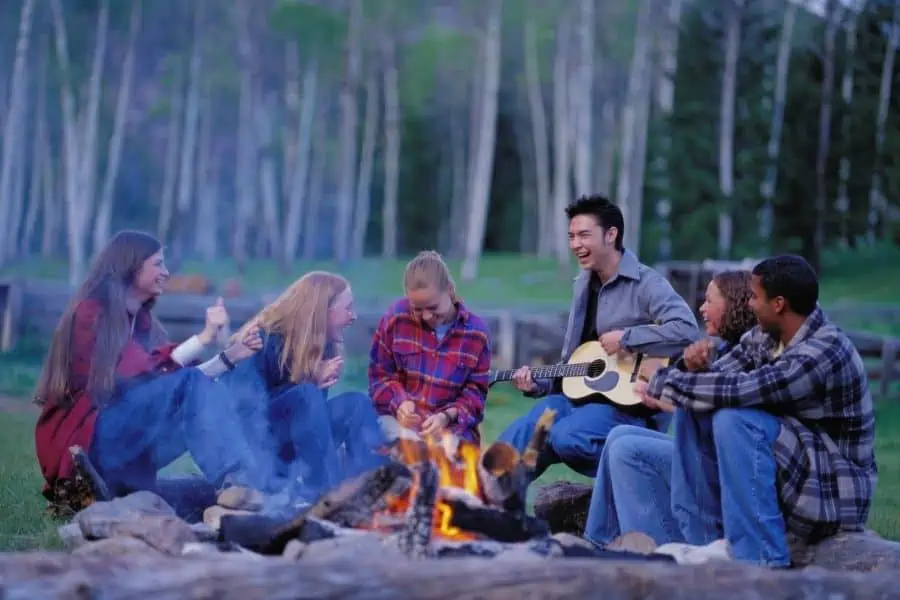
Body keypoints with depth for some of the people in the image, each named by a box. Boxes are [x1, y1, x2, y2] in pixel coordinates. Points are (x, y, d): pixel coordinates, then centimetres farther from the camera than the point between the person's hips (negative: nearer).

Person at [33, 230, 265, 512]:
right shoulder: (91, 313, -9)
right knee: (190, 384, -25)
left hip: (123, 441, 8)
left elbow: (169, 383, 12)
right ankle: (239, 491, -40)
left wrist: (230, 356, 9)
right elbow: (137, 375, -20)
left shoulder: (140, 320, 16)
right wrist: (204, 337, -23)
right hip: (83, 443, -8)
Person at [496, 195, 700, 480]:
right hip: (580, 394, 8)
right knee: (518, 436, -14)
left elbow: (687, 331, -26)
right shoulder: (584, 285, 17)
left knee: (565, 436, -32)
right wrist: (538, 384, 6)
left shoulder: (645, 283, -8)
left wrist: (625, 339, -21)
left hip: (633, 404, -8)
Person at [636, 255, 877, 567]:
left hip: (831, 492, -9)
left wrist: (664, 383, -18)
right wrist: (698, 369, -18)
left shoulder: (822, 353, -25)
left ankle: (763, 562, -26)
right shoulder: (767, 334, 1)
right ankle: (705, 541, -3)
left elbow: (737, 389, -32)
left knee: (733, 418, -29)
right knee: (695, 407, -1)